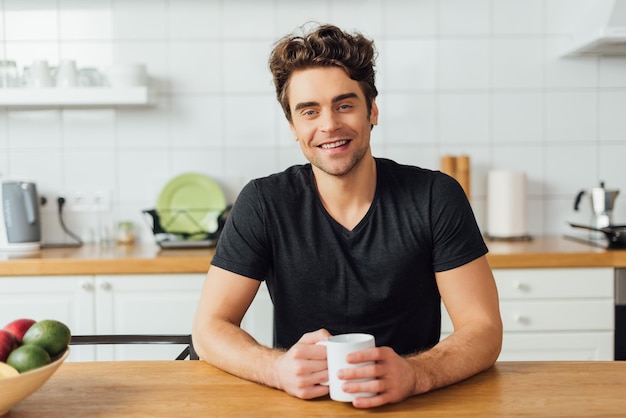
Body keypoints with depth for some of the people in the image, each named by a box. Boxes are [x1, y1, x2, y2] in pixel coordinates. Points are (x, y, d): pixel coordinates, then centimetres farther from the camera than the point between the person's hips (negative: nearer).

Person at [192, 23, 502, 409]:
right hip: (301, 403, 1)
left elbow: (484, 329, -8)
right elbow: (210, 328, -6)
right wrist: (280, 369, -26)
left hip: (412, 404, 0)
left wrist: (414, 374, -29)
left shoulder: (435, 198, -7)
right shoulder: (263, 204, -6)